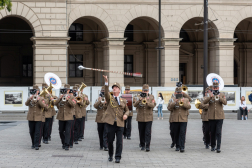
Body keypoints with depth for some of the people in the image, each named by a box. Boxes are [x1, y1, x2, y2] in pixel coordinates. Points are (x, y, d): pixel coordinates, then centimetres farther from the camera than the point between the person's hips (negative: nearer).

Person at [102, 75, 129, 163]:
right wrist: (106, 82, -27)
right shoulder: (109, 98, 8)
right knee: (110, 140, 5)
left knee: (119, 141, -5)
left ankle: (118, 157, 1)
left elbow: (127, 110, 23)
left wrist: (126, 114, -2)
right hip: (110, 123, -1)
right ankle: (110, 155, 24)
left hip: (120, 123, 1)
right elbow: (106, 92, -11)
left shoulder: (123, 101, 15)